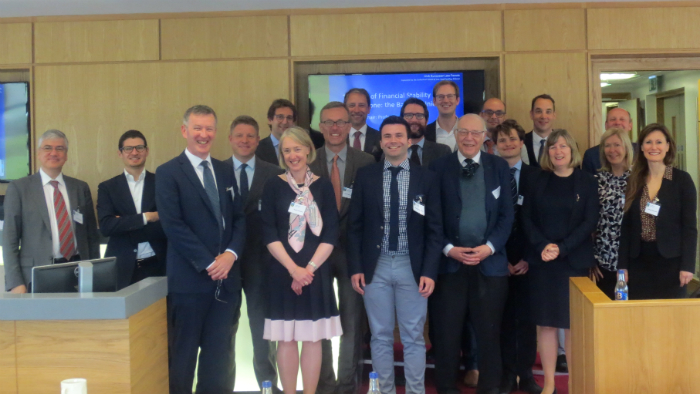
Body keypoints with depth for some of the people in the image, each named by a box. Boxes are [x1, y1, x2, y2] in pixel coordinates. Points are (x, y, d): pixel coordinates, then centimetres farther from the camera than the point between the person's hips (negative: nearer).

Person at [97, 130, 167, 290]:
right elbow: (106, 227, -5)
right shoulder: (107, 188, 8)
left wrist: (125, 226, -8)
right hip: (122, 270, 0)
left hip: (157, 266, 0)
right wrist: (145, 217, -12)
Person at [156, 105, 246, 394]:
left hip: (226, 277, 5)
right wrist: (208, 263, -14)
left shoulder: (225, 172, 14)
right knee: (183, 353, 6)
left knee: (220, 353, 10)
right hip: (189, 278, -4)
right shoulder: (168, 173, -3)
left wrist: (231, 253, -8)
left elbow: (238, 218, 10)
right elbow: (173, 226, -11)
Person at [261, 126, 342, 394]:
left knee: (313, 337, 5)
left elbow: (331, 234, -2)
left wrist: (309, 268, -12)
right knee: (286, 339, 4)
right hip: (282, 272, 0)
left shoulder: (323, 186, 3)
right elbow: (268, 234, -4)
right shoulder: (273, 186, 1)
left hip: (316, 272, 1)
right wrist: (293, 268, -13)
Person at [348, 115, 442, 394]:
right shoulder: (365, 176, 3)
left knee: (413, 338, 7)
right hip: (375, 266, 1)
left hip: (412, 267, -1)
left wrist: (429, 271, -7)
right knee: (380, 337, 10)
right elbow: (355, 225, 3)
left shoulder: (425, 177, 1)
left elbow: (435, 229, 0)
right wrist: (355, 267, -3)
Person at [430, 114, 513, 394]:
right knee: (447, 332, 3)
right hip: (449, 261, -1)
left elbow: (507, 214, 5)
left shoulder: (499, 167, 8)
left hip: (490, 262, 1)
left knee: (489, 332, 7)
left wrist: (489, 247, -8)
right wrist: (449, 249, -10)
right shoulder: (439, 168, 3)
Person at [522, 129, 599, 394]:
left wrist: (562, 248, -15)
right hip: (541, 261, 2)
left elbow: (590, 222, -4)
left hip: (575, 261, -1)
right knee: (545, 323, 3)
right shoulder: (538, 181, 8)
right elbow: (527, 219, 3)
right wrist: (543, 246, -14)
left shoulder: (587, 182, 3)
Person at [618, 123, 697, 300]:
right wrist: (623, 265, 2)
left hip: (670, 260, -3)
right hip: (638, 260, 3)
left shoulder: (682, 179, -2)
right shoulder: (633, 181, 7)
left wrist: (687, 265, -12)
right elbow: (626, 225, 6)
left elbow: (689, 226, -5)